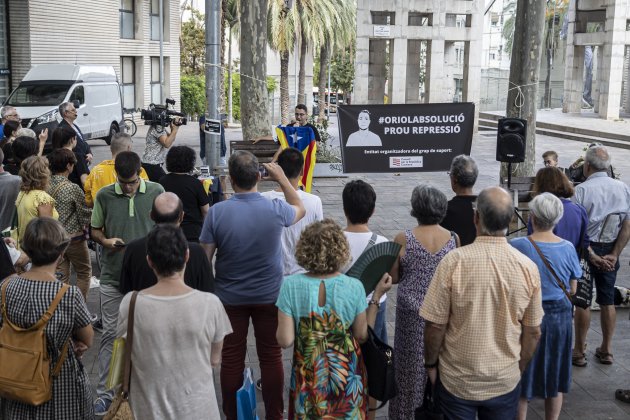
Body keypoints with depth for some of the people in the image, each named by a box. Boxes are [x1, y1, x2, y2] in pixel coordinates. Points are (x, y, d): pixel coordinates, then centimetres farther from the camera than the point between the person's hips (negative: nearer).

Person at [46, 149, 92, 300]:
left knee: (61, 276, 13)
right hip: (74, 238, -4)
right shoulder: (73, 188, -19)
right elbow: (85, 215, -12)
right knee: (84, 273, 14)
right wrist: (83, 226, 8)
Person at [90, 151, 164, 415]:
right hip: (113, 275, 0)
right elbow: (95, 230, 8)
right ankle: (104, 393, 12)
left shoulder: (156, 192, -2)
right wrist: (106, 241, -12)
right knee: (110, 333, 3)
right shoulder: (104, 195, -2)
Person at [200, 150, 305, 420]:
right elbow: (300, 209, 10)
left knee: (232, 358, 12)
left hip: (230, 297, 0)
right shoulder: (275, 209, -14)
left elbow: (205, 258, -9)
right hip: (269, 296, 0)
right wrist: (282, 178, 16)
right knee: (271, 356, 12)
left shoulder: (216, 212, -16)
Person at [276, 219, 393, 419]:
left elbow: (285, 340, -17)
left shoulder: (291, 285, -18)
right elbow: (363, 335, -6)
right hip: (347, 376, 0)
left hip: (308, 376, 0)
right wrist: (377, 296, -1)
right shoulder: (354, 287, -17)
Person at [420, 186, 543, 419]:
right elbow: (533, 332, -1)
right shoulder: (528, 267, -11)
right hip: (505, 381, 2)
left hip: (457, 381, -2)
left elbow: (435, 325, -14)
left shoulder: (454, 261, -20)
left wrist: (430, 364, 3)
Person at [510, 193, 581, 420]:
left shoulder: (516, 246, -18)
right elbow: (572, 290, 2)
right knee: (555, 376, 19)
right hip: (560, 316, 3)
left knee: (522, 376, 13)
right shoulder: (568, 248, -7)